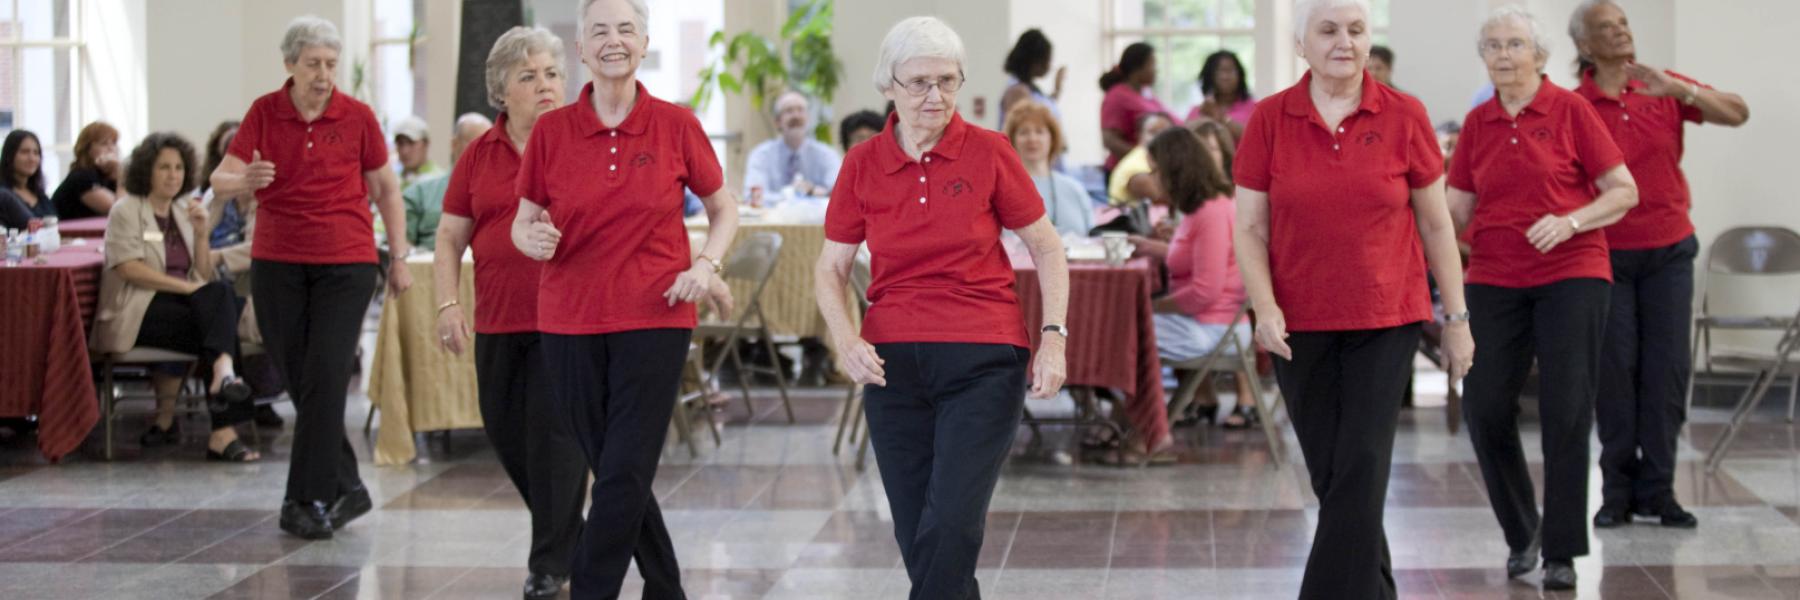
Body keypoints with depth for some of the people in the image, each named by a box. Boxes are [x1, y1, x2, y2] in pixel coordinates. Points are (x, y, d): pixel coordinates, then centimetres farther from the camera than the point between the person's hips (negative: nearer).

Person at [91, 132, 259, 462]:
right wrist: (186, 287, -19)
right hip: (137, 311, -5)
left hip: (180, 305, 5)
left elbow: (205, 274, 13)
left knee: (221, 293, -28)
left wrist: (200, 233, -3)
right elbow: (128, 268, -12)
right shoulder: (125, 211, 2)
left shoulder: (184, 212, 19)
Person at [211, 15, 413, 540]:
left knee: (324, 379, -12)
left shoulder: (357, 117, -1)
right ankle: (346, 488, 19)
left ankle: (309, 500, -9)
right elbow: (221, 180, -4)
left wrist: (399, 257, 6)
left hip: (345, 264, -2)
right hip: (277, 263, 2)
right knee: (299, 380, 5)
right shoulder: (264, 113, 1)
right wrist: (244, 180, -27)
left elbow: (386, 188, 9)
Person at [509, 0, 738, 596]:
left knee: (624, 474, -10)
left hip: (654, 320, -2)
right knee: (613, 471, 10)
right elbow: (522, 223, 9)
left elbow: (725, 210, 11)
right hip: (570, 322, 2)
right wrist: (534, 239, -15)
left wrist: (704, 265, -6)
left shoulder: (676, 126, -1)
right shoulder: (552, 130, 1)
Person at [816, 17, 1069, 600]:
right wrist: (846, 338, -9)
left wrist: (1054, 335, -6)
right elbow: (831, 268, 9)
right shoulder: (863, 164, 3)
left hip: (983, 360, -3)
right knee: (915, 536, 6)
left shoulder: (987, 152, -3)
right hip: (892, 365, 3)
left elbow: (1046, 247, 5)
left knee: (950, 526, -15)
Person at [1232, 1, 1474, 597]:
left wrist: (1456, 318, 5)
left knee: (1361, 471, -11)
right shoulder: (1269, 120, -1)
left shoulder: (1403, 117, -2)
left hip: (1386, 322, -1)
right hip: (1301, 327, 2)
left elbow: (1435, 224, 4)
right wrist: (1264, 307, -13)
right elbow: (1250, 228, 1)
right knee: (1331, 477, 8)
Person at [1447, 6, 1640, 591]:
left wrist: (1569, 222, -17)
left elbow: (1624, 192, -3)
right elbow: (1458, 207, 11)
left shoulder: (1570, 110, -3)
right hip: (1495, 279, 4)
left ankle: (1562, 552, 3)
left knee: (1567, 411, -6)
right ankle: (1521, 532, 19)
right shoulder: (1477, 123, 9)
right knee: (1484, 407, -2)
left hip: (1570, 274, -4)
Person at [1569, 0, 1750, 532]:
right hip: (1606, 253, -2)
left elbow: (1737, 114, -6)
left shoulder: (1663, 90, 2)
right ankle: (1618, 490, 10)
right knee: (1614, 367, 0)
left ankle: (1657, 488, 9)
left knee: (1667, 367, 1)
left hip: (1669, 249, 2)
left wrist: (1678, 89, -20)